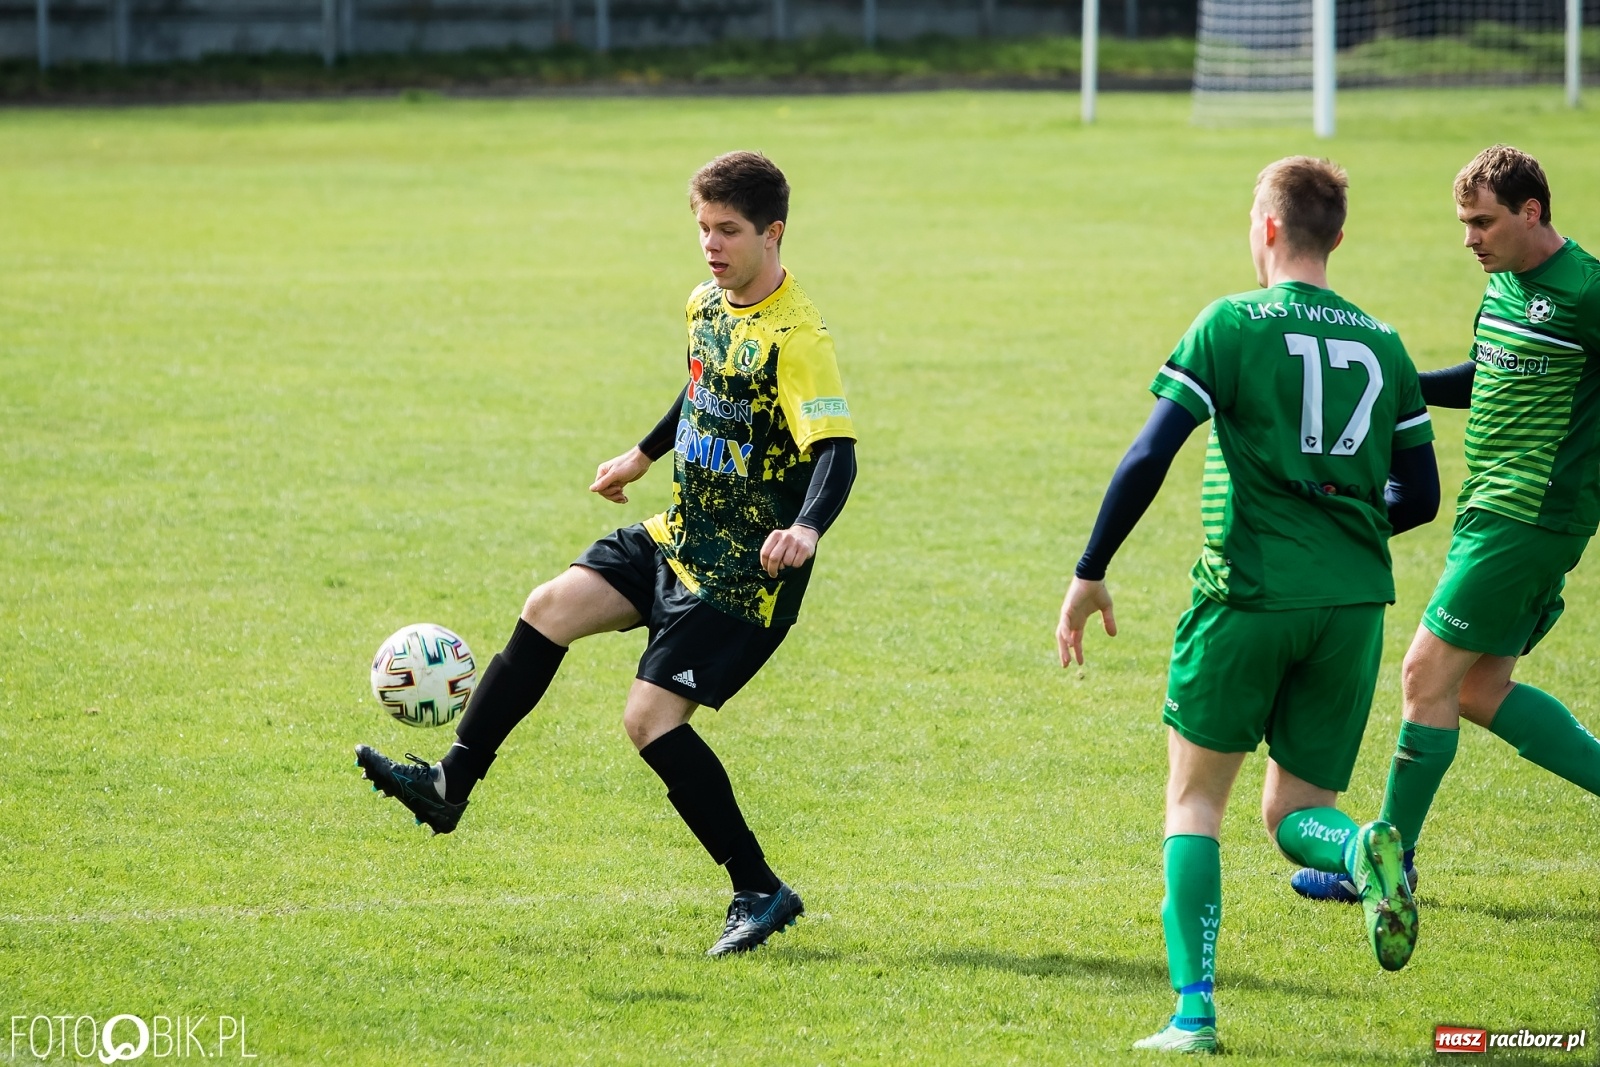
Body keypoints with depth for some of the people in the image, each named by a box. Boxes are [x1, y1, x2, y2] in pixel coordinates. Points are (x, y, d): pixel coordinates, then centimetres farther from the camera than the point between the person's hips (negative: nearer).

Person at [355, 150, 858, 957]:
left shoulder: (796, 338, -21)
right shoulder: (708, 304, 6)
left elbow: (837, 453, -31)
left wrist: (805, 528, -50)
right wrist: (645, 454, 37)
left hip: (746, 574, -8)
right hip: (682, 535, 8)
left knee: (651, 716, -14)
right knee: (551, 607, -3)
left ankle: (761, 892, -4)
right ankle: (451, 785, 5)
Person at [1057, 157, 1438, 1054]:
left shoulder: (1233, 325, -3)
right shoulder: (1384, 345, 10)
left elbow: (1148, 460, -9)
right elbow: (1420, 496, 12)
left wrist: (1090, 575, 0)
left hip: (1249, 592, -3)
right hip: (1355, 600, 4)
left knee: (1195, 800, 10)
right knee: (1296, 812, 14)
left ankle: (1193, 1012, -2)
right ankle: (1363, 851, -23)